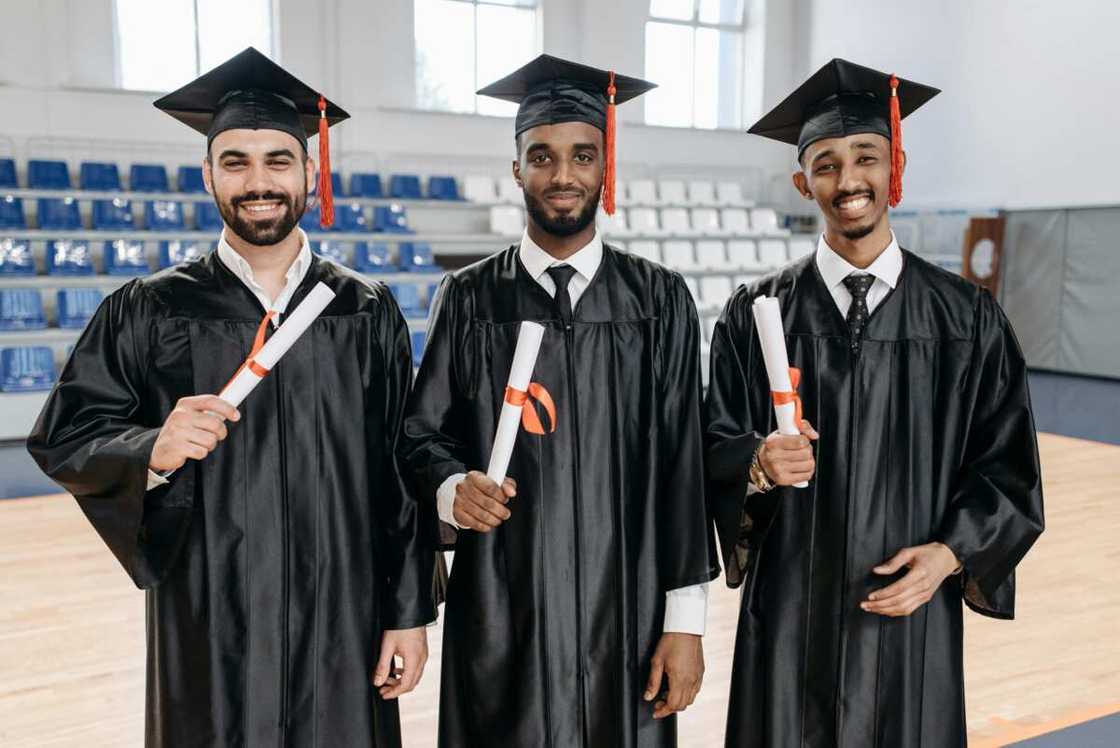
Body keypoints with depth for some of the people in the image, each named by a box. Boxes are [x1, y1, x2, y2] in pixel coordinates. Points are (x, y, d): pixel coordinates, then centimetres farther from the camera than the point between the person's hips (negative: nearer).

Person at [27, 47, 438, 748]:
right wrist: (153, 451, -21)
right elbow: (63, 440, 0)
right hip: (208, 629, 0)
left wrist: (409, 611, -2)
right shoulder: (149, 312, 0)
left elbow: (403, 470, 0)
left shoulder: (367, 312, 1)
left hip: (344, 624, 1)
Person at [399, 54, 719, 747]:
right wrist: (453, 488, -19)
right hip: (501, 613, 0)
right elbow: (424, 431, 3)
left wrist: (686, 620, -4)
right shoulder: (471, 299, 1)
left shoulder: (660, 299, 0)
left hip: (625, 610, 0)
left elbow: (682, 463, -1)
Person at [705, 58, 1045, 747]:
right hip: (789, 609, 0)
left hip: (912, 607, 1)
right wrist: (759, 463, -21)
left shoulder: (969, 320, -1)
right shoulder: (756, 315, -2)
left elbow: (1007, 465, 2)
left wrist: (949, 553, -11)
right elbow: (715, 448, -1)